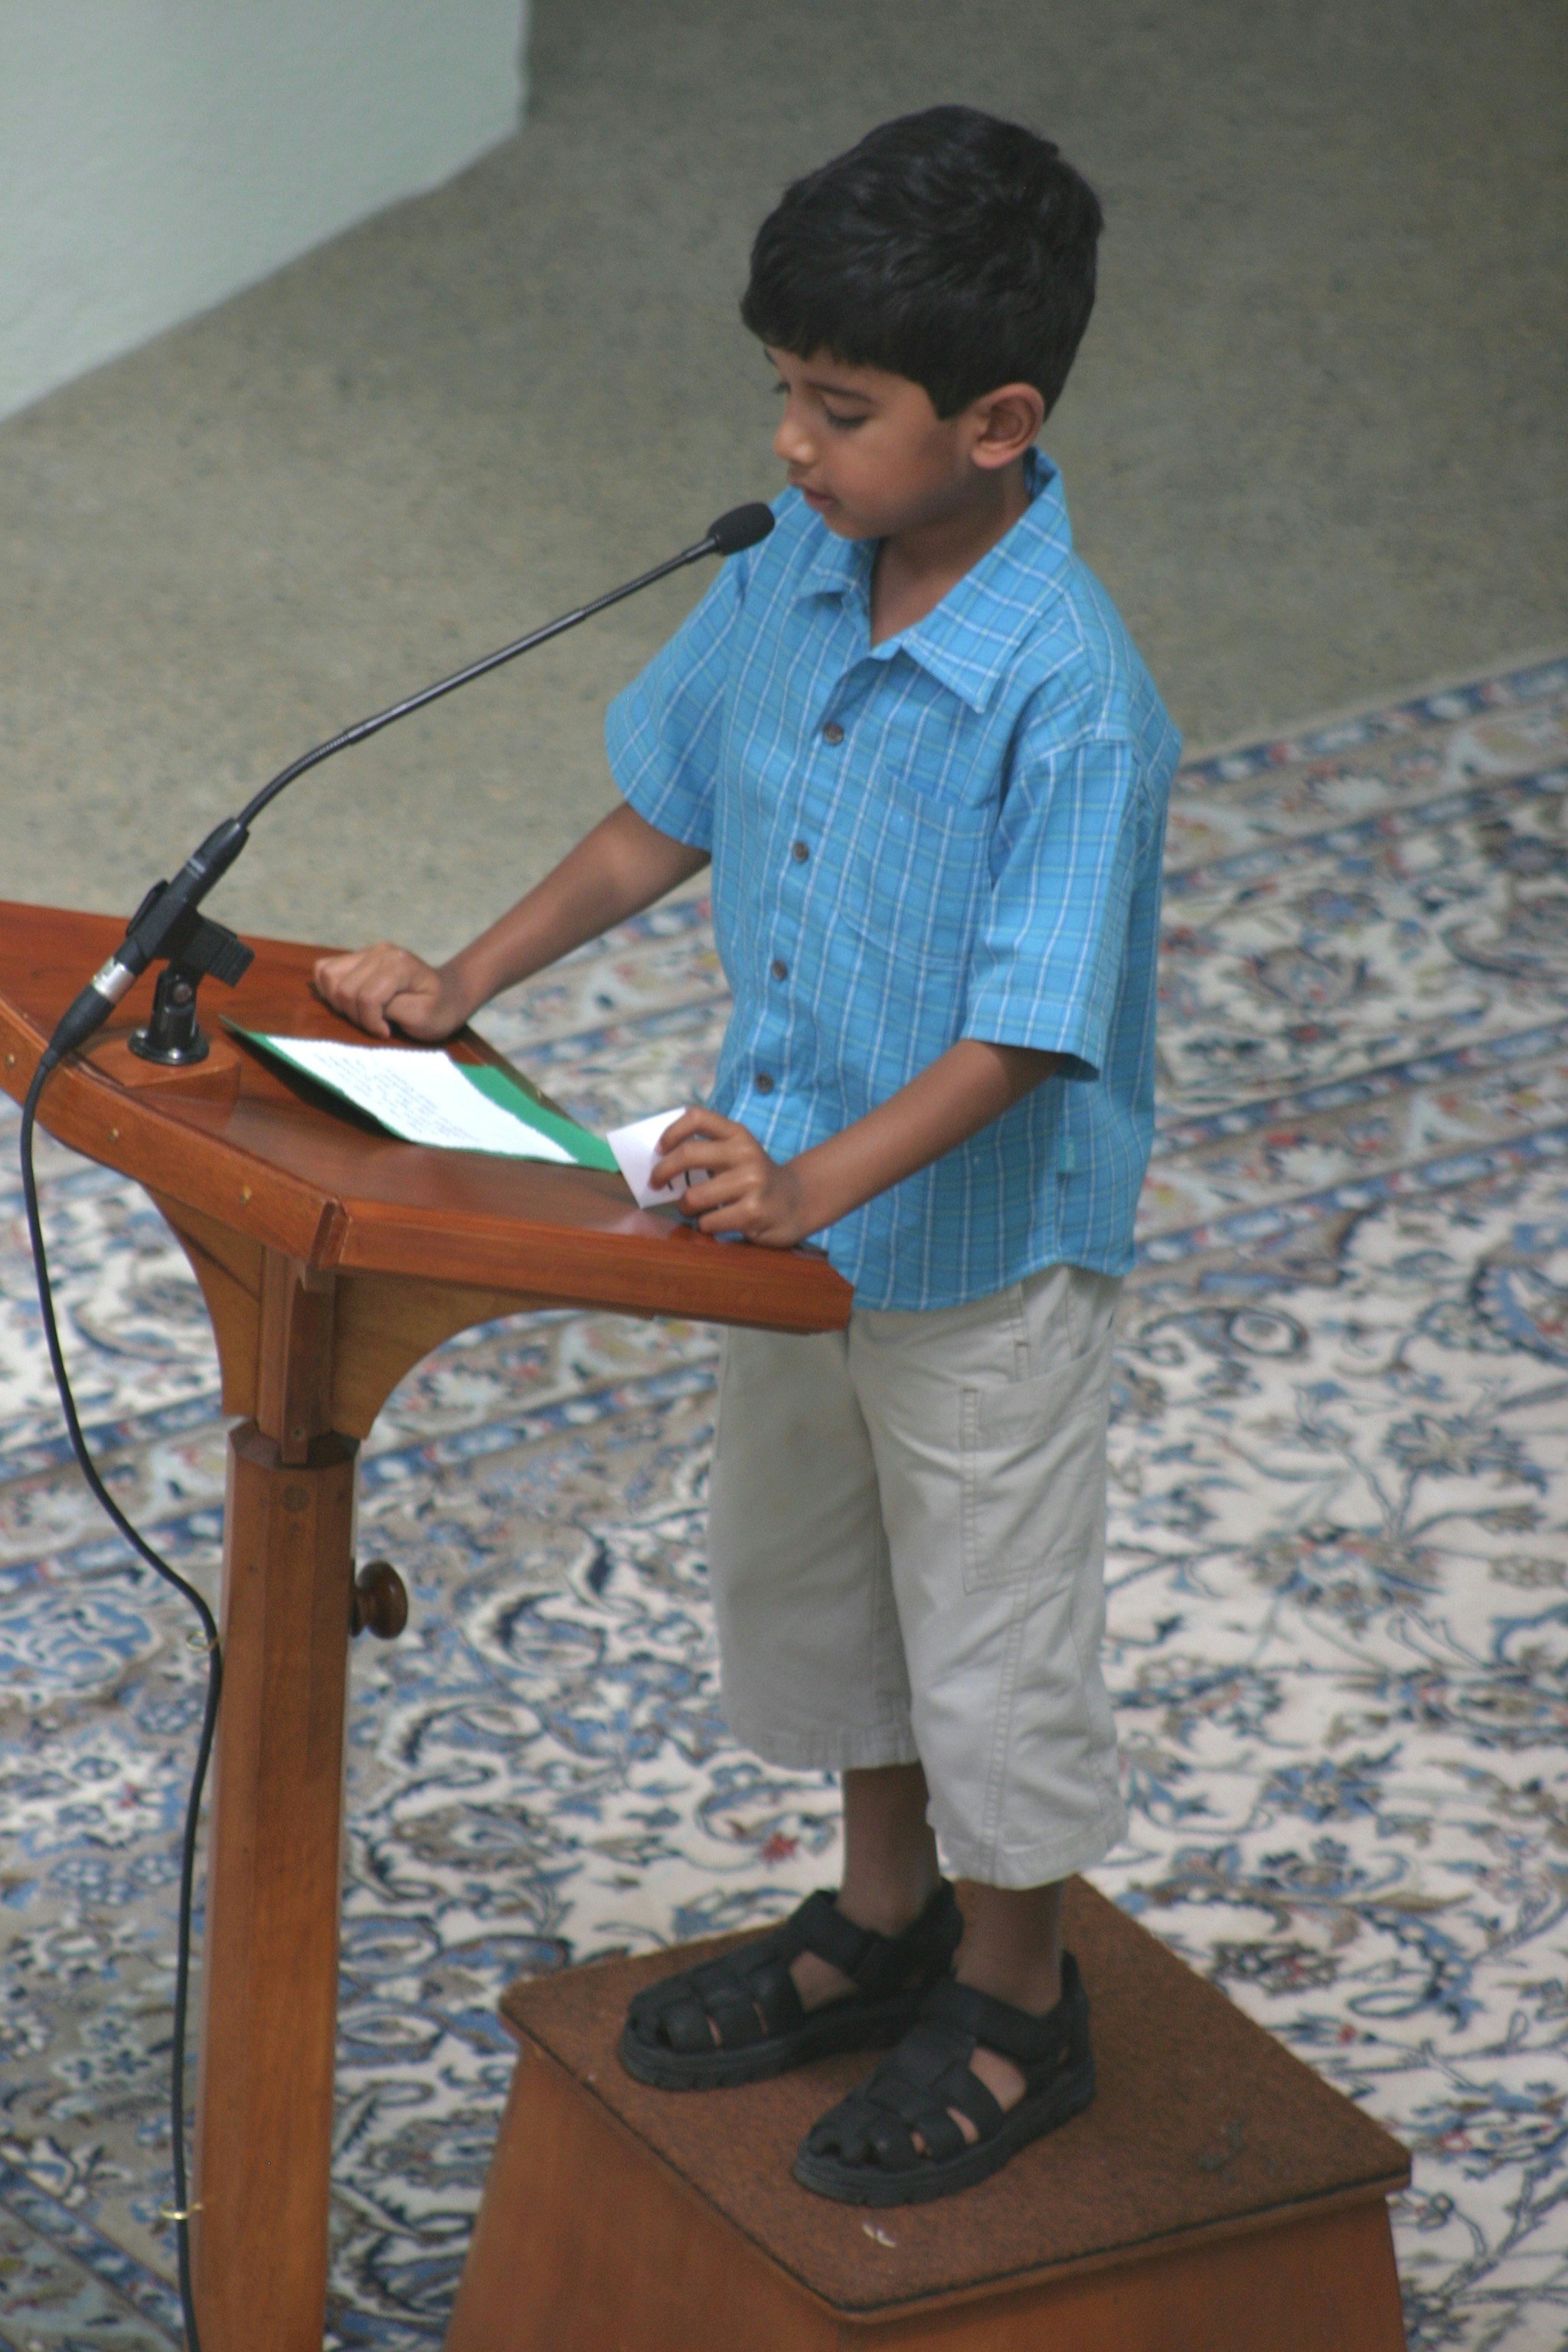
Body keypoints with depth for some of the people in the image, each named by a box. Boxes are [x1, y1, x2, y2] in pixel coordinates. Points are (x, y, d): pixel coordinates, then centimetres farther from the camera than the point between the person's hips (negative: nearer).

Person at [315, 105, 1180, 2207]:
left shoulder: (1071, 696, -30)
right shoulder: (788, 581, -8)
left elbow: (1029, 1029, -30)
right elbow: (667, 818, 6)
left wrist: (819, 1185, -38)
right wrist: (464, 984, 0)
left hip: (985, 1247, -8)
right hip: (798, 1205, 8)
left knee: (991, 1632, 11)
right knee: (800, 1570, 24)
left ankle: (1017, 2004, 33)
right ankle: (885, 1917, 46)